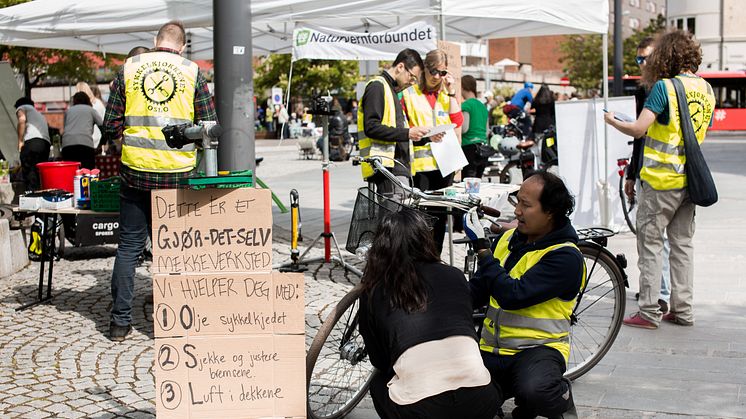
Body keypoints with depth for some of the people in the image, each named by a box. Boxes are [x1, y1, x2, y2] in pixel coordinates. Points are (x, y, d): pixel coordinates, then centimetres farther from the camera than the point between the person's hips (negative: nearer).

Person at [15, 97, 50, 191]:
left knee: (29, 174, -12)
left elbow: (22, 119, -4)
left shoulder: (21, 108, 20)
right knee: (40, 176, 6)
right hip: (46, 143, 6)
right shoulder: (40, 115, 39)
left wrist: (20, 141, -6)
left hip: (32, 142, -6)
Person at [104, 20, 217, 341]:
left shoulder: (129, 68, 3)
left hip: (135, 171, 1)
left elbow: (111, 126, 3)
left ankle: (120, 321, 14)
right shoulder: (192, 73, 0)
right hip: (177, 174, -1)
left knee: (129, 246, 11)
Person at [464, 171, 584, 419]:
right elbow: (478, 291, 15)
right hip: (491, 348, 6)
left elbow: (512, 296, -24)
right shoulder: (510, 238, 9)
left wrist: (481, 248, -19)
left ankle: (561, 398, -2)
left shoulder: (565, 256, -13)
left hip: (538, 348, -6)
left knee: (534, 391, -38)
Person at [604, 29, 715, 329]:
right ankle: (683, 310, 16)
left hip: (661, 179, -7)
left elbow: (638, 129, -20)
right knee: (682, 242, 13)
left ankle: (649, 312, 2)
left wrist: (612, 121, -2)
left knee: (650, 242, 1)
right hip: (690, 179, 7)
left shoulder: (664, 86, -14)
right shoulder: (707, 89, 8)